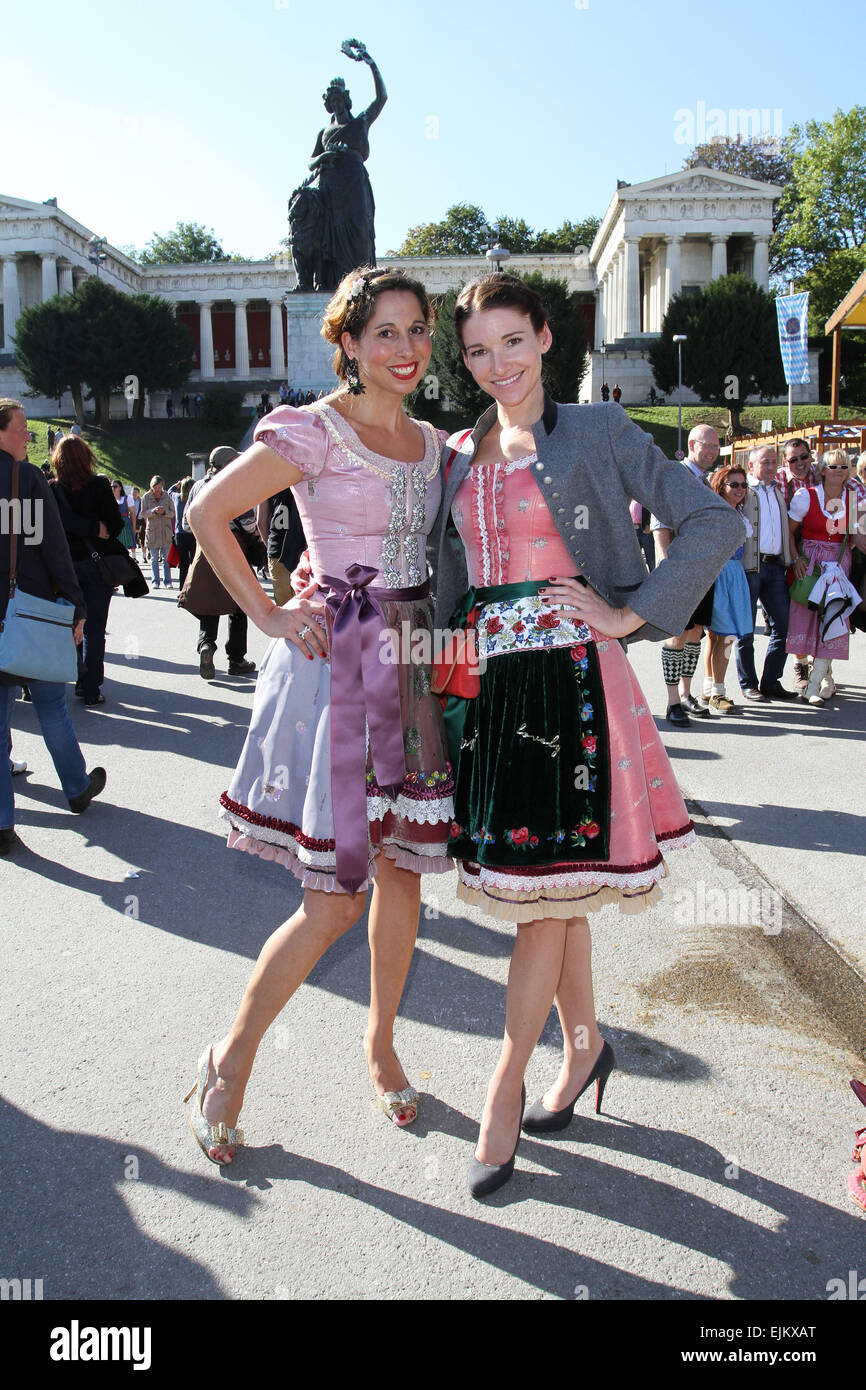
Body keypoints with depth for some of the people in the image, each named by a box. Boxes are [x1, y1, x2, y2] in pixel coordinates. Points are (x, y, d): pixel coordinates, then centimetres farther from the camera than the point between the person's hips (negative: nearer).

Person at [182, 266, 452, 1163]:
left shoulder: (435, 444, 13)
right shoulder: (312, 432, -7)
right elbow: (208, 512, -8)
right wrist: (270, 617, -10)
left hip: (413, 662, 6)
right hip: (336, 661, -6)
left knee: (403, 871, 12)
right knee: (333, 901, -5)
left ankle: (380, 1045, 33)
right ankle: (231, 1058, 18)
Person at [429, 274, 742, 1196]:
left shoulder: (598, 433, -1)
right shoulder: (459, 454, 14)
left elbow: (715, 523, -6)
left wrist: (632, 613, -10)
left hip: (569, 674, -5)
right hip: (487, 677, 5)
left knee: (545, 888, -2)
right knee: (548, 890, 13)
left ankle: (502, 1095, 12)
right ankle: (584, 1044, 33)